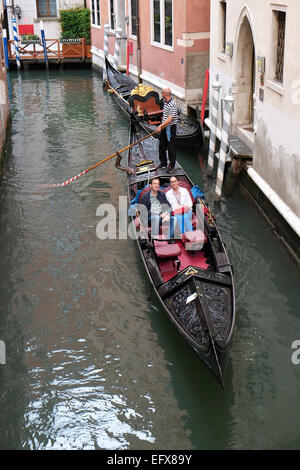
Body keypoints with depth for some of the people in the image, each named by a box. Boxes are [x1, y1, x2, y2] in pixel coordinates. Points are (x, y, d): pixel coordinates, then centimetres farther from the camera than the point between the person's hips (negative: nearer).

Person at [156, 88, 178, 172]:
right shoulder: (166, 102, 6)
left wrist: (160, 126, -24)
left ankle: (171, 165, 13)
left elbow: (170, 119, -27)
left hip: (170, 128, -9)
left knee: (171, 147, 2)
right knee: (162, 145, 16)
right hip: (164, 127, 9)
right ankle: (163, 162, 30)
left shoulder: (172, 105, -23)